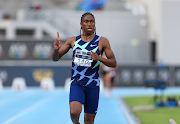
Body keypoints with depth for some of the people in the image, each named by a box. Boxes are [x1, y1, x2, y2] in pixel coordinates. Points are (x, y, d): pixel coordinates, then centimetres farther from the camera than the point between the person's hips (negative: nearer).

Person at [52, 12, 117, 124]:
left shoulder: (102, 41, 0)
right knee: (74, 112, -23)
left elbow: (114, 63, 0)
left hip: (93, 85, 0)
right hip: (76, 84, 0)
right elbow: (55, 58, 9)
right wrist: (56, 49, -14)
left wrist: (99, 58, -18)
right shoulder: (73, 41, 5)